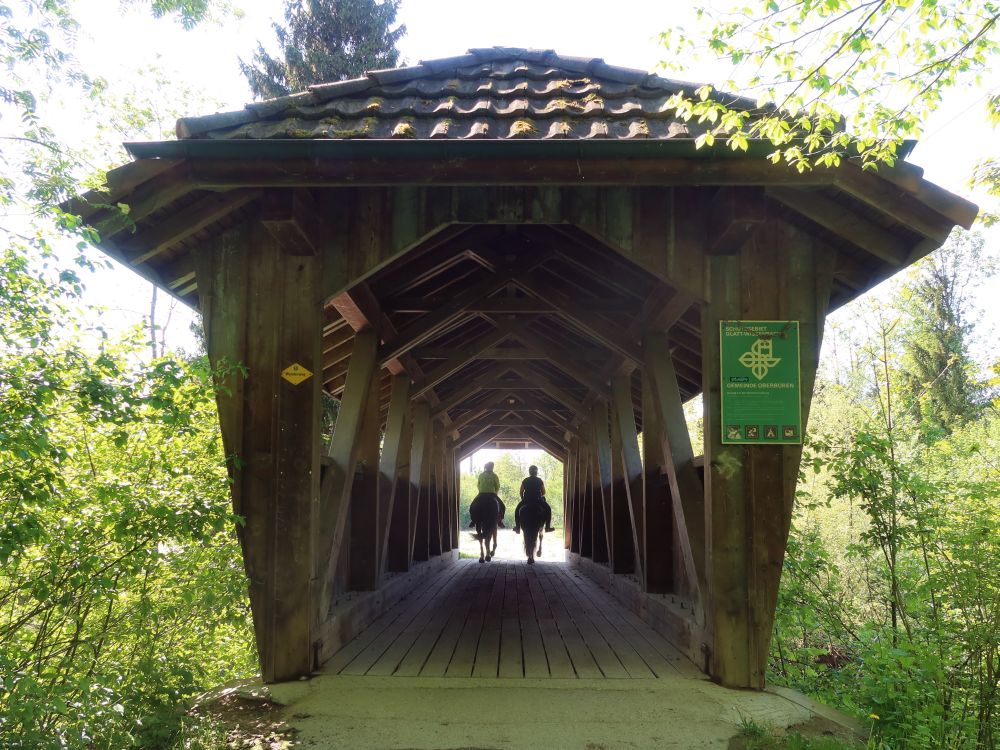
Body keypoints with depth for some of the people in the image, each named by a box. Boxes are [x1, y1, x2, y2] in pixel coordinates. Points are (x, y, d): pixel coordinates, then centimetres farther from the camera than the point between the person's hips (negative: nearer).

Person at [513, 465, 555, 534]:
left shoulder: (525, 481, 2)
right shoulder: (539, 481, 1)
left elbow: (521, 492, 2)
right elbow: (543, 493, 1)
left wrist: (523, 499, 18)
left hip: (526, 500, 0)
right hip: (538, 500, 0)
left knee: (517, 510, 27)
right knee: (548, 508, 26)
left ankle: (517, 527, 20)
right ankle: (548, 526, 20)